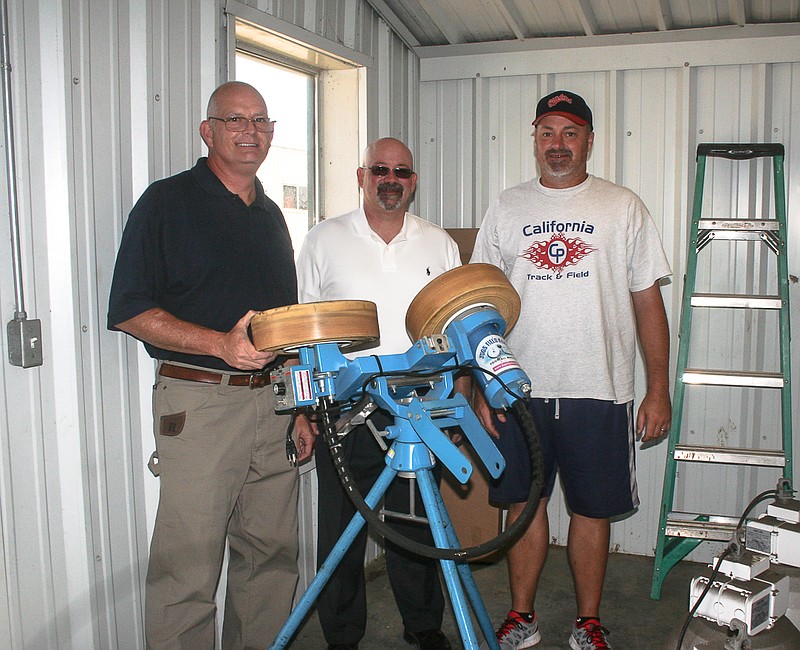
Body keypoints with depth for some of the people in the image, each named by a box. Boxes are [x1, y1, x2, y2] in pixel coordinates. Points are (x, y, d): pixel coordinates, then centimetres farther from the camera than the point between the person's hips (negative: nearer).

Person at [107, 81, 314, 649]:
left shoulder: (272, 215, 18)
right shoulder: (167, 202, -1)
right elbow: (131, 311, -8)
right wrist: (221, 343, -20)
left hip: (274, 400, 6)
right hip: (199, 403, -6)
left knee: (273, 555, 11)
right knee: (189, 566, -3)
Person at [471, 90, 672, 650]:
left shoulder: (623, 207, 4)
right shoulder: (507, 208, 8)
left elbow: (648, 301, 3)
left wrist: (659, 388, -2)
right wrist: (483, 387, 2)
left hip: (599, 391, -1)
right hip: (519, 390, 2)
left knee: (592, 509, 8)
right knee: (524, 503, 10)